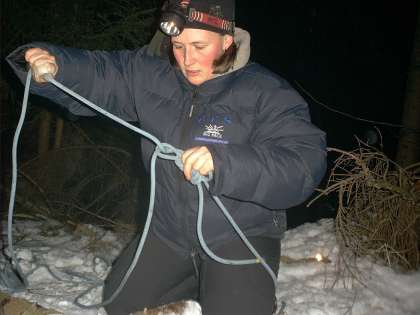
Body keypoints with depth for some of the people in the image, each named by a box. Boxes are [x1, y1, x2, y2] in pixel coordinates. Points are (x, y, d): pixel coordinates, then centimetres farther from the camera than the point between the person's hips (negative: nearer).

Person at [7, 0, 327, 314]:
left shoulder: (267, 93, -18)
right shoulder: (151, 76, -3)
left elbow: (306, 163, -28)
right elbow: (95, 73, 0)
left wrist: (223, 162, -42)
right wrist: (49, 67, -22)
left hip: (240, 235, -5)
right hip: (168, 230, 5)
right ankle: (201, 281, 34)